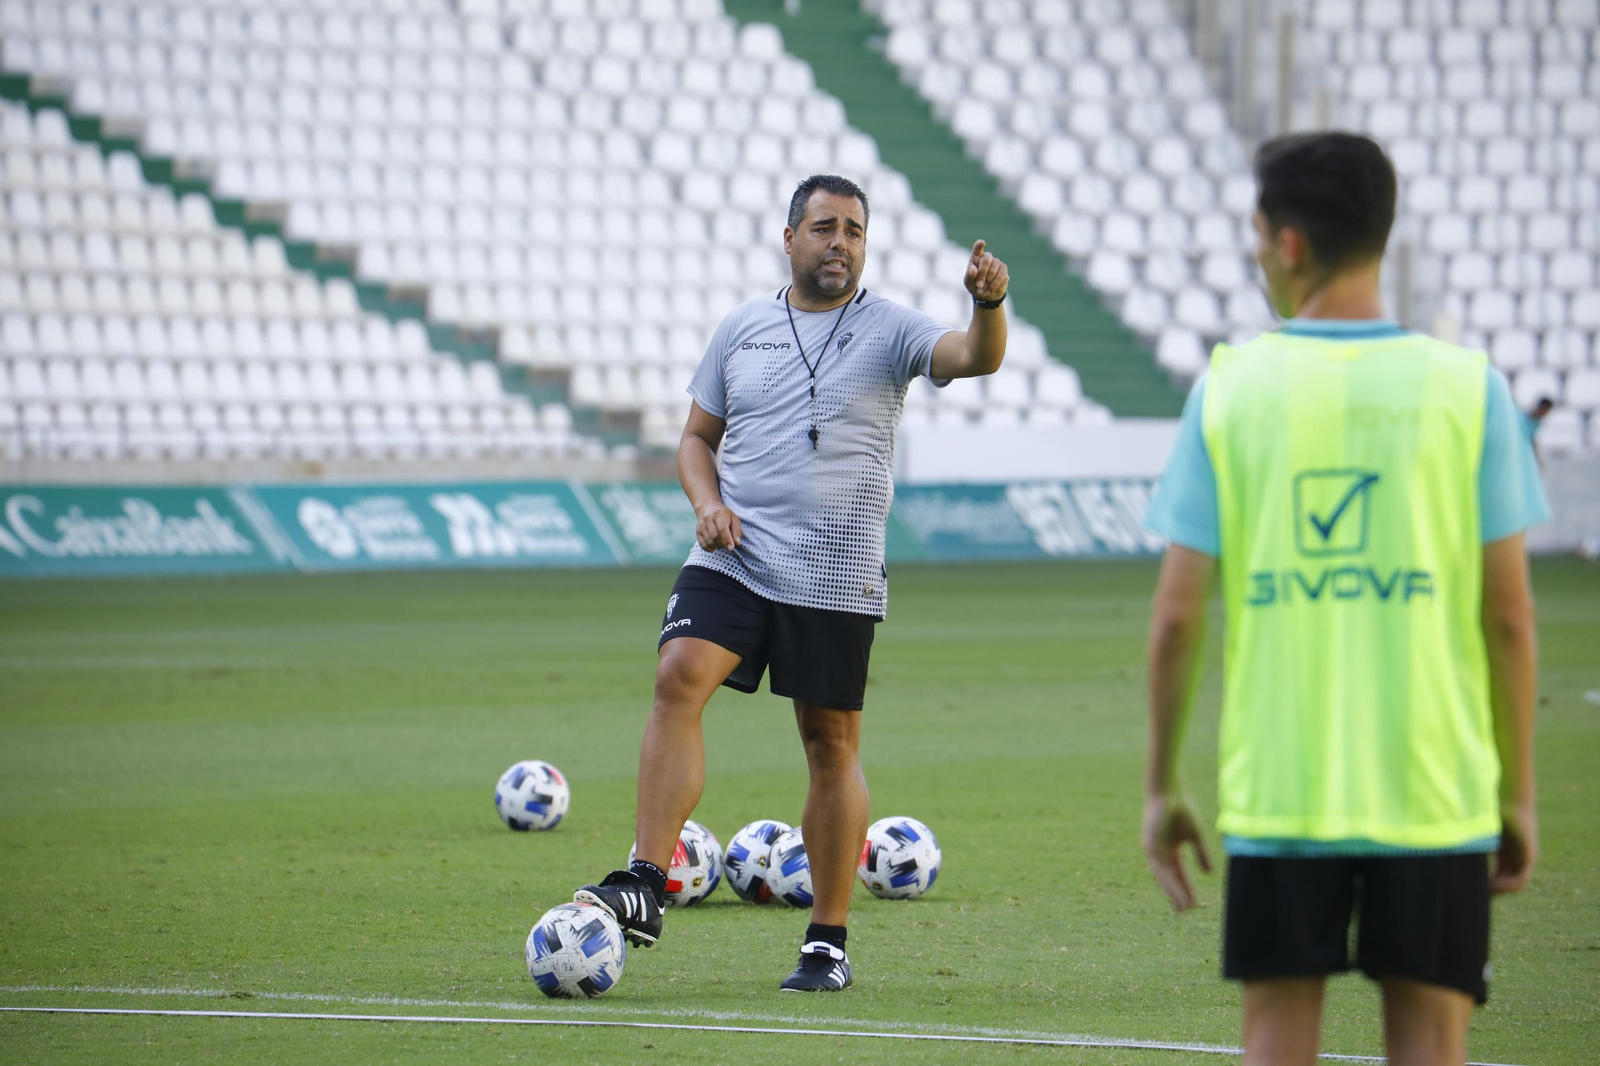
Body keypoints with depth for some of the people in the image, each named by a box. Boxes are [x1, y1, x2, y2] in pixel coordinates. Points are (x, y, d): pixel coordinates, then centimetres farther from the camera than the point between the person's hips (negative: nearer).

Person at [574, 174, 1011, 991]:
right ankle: (645, 886, -24)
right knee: (679, 678, -21)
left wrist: (987, 305, -39)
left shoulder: (888, 330, 1)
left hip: (837, 577, -2)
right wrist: (706, 501, -3)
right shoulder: (743, 327, 10)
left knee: (832, 745, 4)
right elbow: (698, 437, 17)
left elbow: (974, 358, -17)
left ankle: (828, 941, 14)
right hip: (732, 558, 2)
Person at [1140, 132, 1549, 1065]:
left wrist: (1163, 785, 9)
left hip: (1276, 791, 0)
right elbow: (1508, 616, -2)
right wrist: (1519, 792, 7)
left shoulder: (1229, 389, -1)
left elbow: (1176, 616, -2)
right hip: (1435, 794, 0)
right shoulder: (1468, 388, -1)